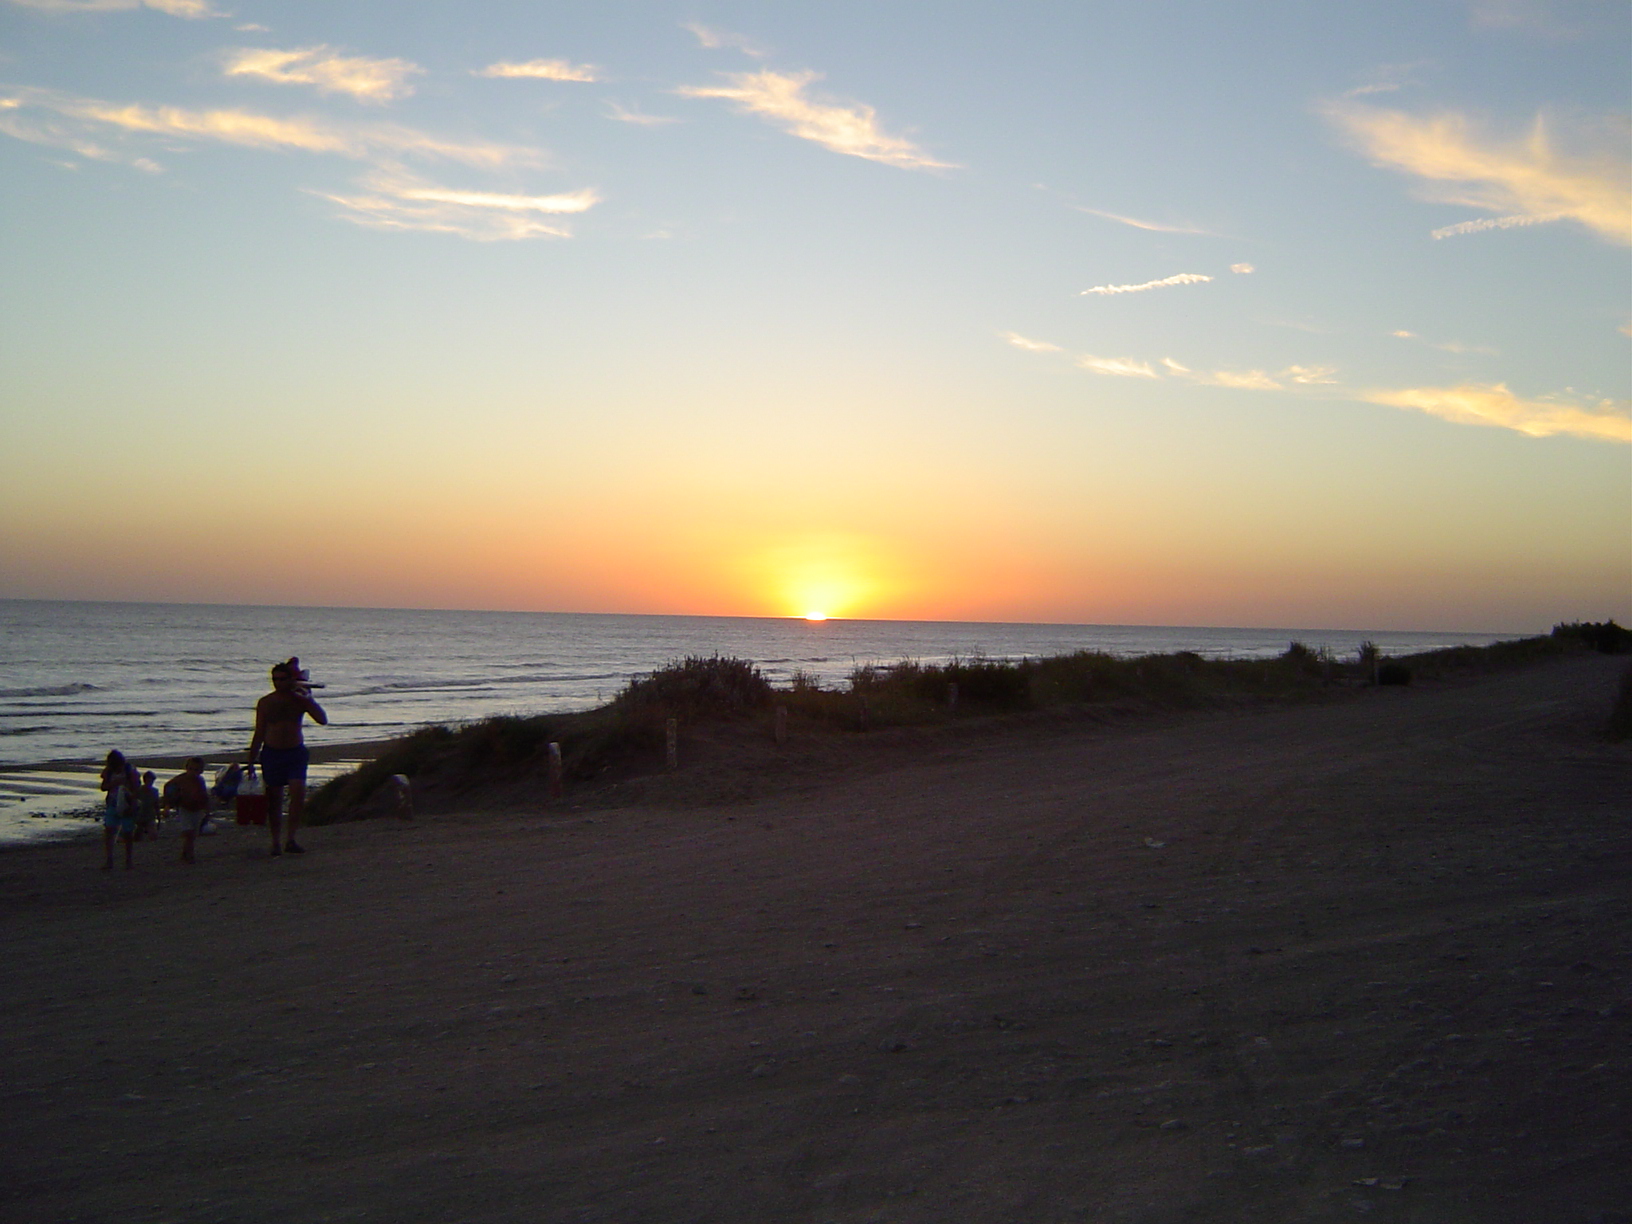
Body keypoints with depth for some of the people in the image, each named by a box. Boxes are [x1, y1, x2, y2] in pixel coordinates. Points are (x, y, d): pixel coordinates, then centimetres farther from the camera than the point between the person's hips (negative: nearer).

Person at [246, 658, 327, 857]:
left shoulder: (300, 700, 2)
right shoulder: (265, 703, 3)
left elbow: (323, 721, -7)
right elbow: (259, 734, 8)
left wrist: (308, 700, -16)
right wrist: (250, 761, 5)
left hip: (296, 753, -1)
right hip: (272, 753, 1)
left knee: (298, 793, -16)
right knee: (274, 799, 3)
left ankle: (291, 839, -11)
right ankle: (276, 842, 11)